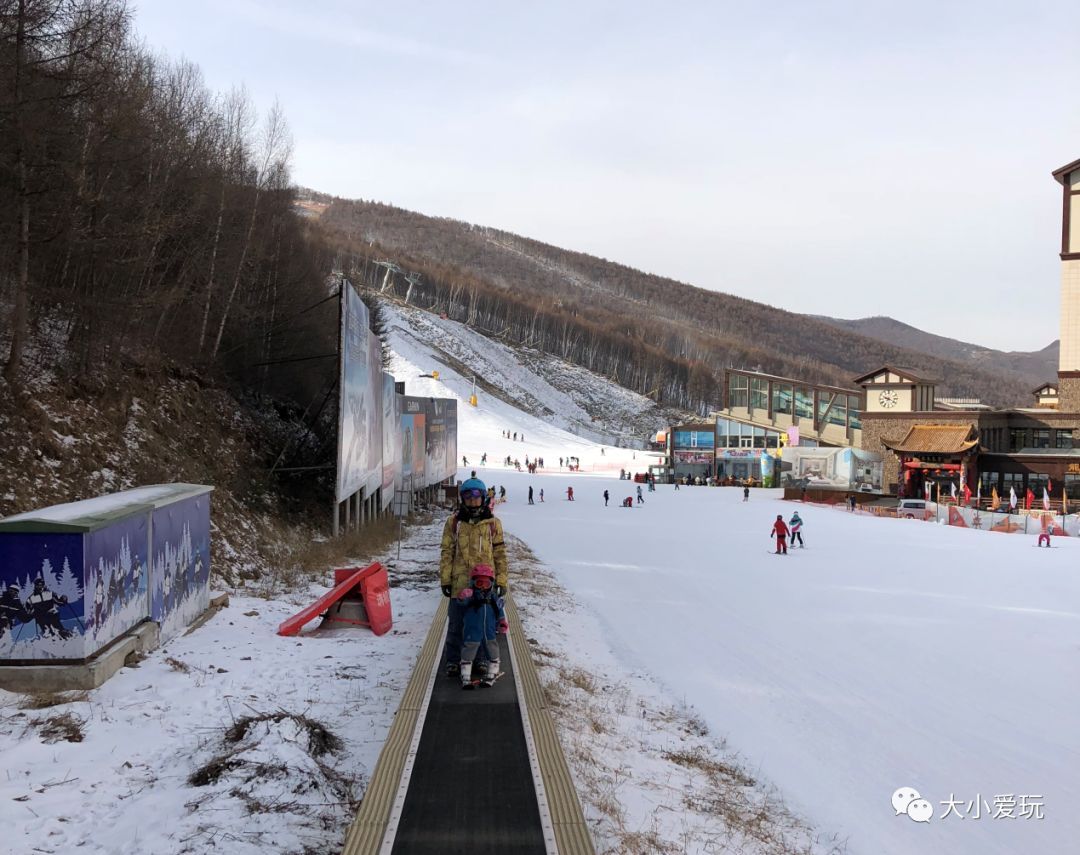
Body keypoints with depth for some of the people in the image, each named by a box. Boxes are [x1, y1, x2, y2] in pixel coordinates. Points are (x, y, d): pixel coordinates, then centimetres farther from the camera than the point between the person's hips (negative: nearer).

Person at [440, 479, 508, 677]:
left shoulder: (493, 523, 5)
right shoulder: (453, 522, 3)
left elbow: (500, 553, 7)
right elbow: (446, 552, 5)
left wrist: (501, 580, 2)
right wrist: (445, 579, 0)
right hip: (460, 583, 0)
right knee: (456, 624, 4)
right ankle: (453, 661, 16)